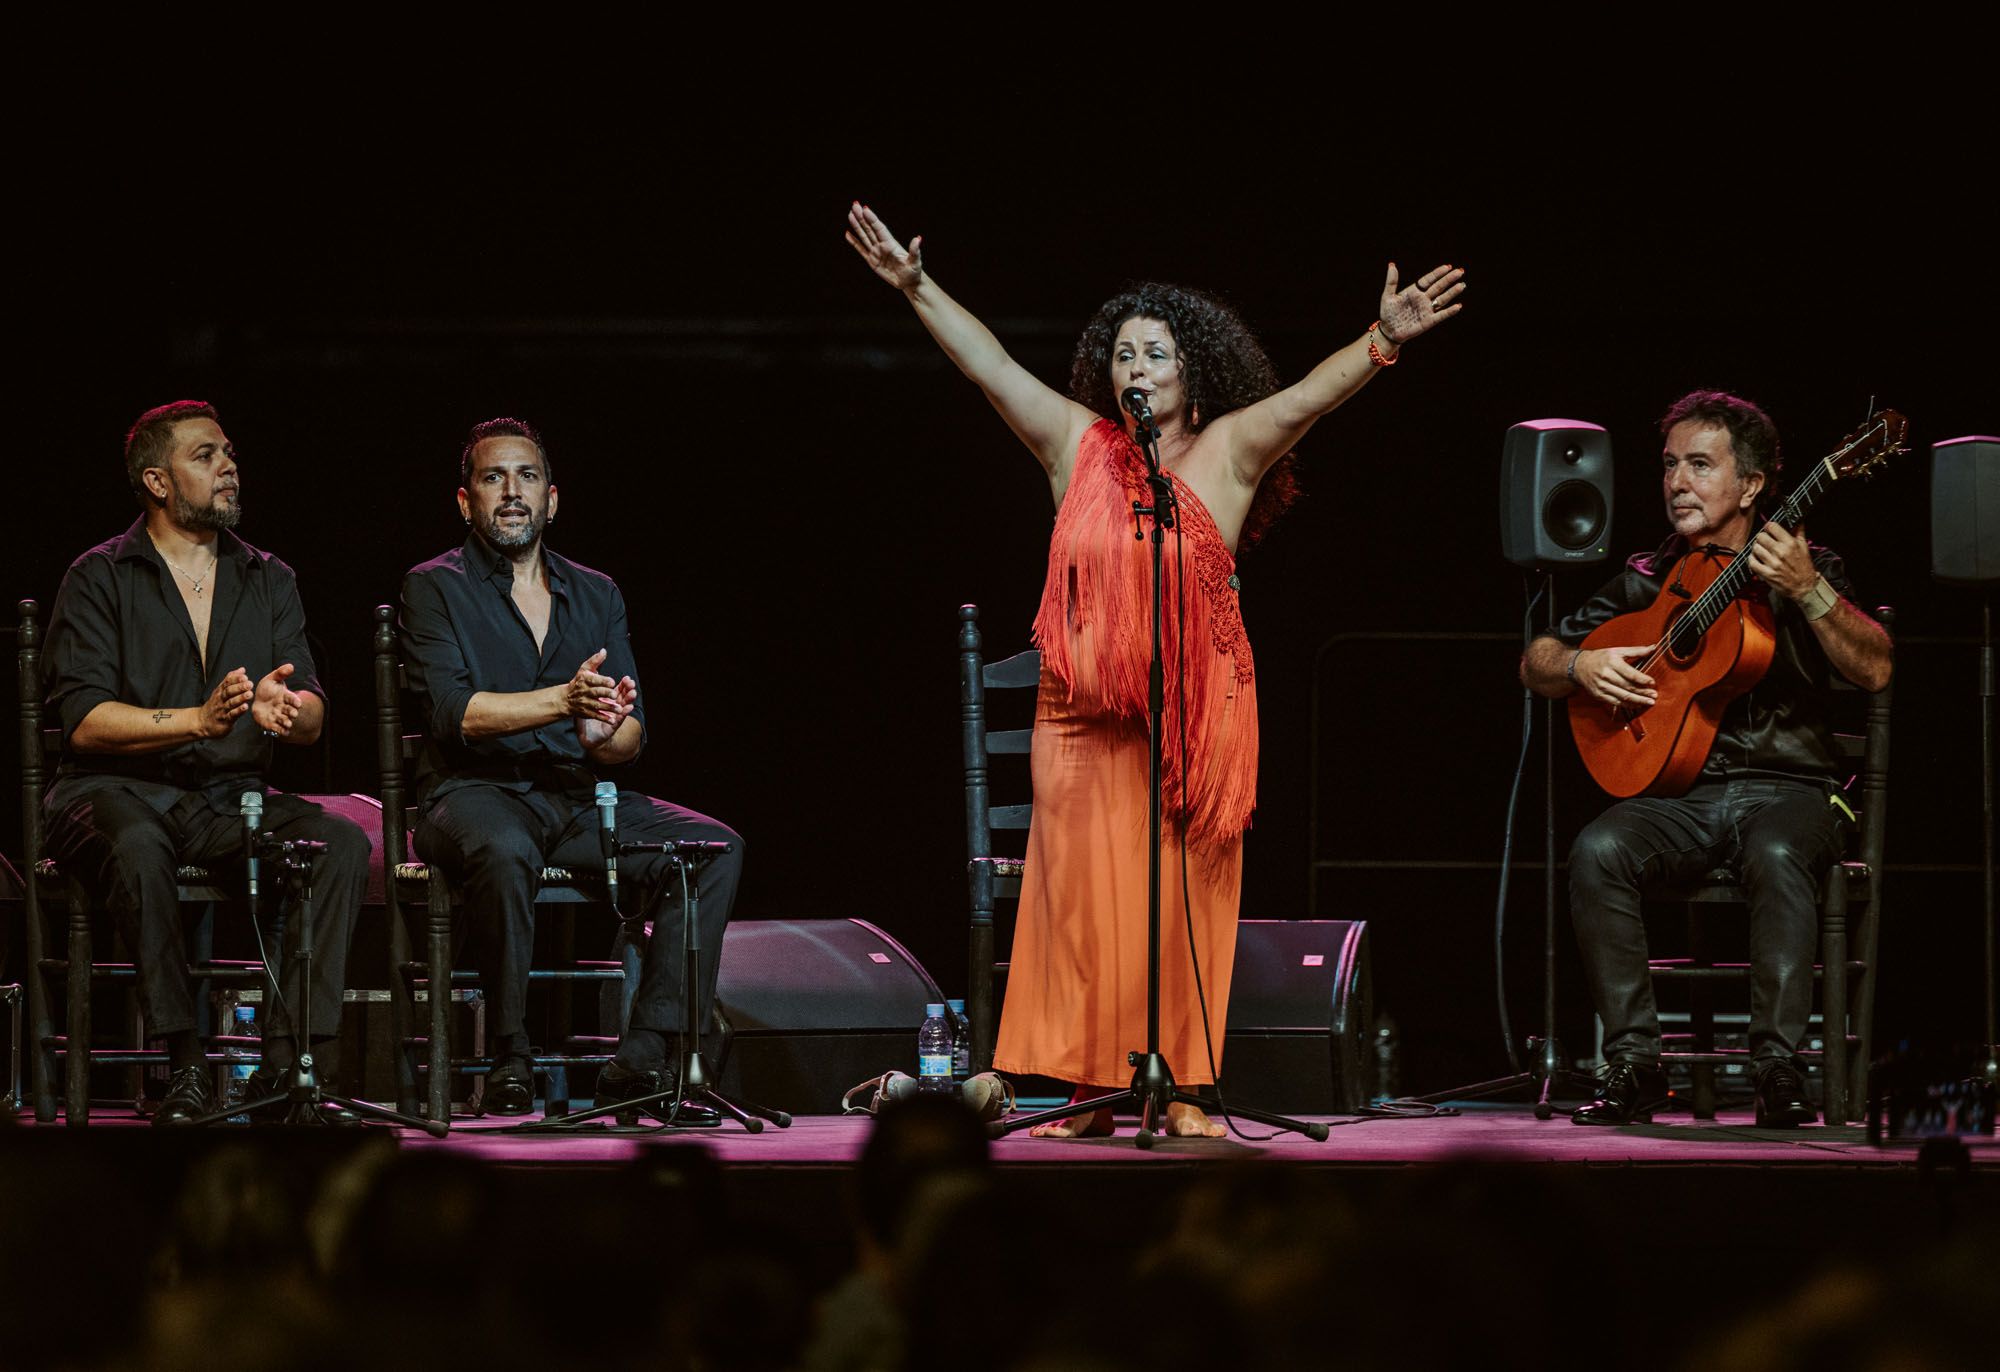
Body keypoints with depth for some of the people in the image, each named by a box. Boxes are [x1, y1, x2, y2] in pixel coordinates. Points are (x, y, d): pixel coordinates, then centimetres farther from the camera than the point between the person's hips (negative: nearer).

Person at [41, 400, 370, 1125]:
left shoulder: (269, 580, 14)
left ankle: (286, 1064, -27)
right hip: (116, 791, -4)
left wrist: (286, 707, -21)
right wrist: (197, 720, -24)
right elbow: (84, 721, -10)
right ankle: (185, 1066, -33)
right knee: (135, 846, -39)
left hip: (232, 797, 4)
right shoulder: (100, 577, 1)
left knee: (342, 842, -23)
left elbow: (312, 719, 5)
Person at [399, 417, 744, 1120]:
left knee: (716, 848, -18)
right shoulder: (436, 588, 4)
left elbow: (633, 733, 8)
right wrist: (564, 700, -25)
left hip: (578, 799, 5)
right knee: (505, 852, -40)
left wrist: (606, 733, -18)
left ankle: (642, 1061, -22)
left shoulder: (595, 594, 17)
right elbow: (453, 711, -12)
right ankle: (510, 1062, -27)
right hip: (476, 793, -5)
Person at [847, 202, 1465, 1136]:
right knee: (1086, 897, 0)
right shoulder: (1076, 446, 8)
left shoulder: (1228, 452, 2)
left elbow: (1311, 393, -11)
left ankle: (1181, 1091, 6)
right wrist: (916, 289, 2)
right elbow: (990, 364, 7)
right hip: (1086, 717, 2)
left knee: (1184, 901, 1)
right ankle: (1091, 1092, 4)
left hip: (1197, 717, -2)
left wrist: (1382, 342, -26)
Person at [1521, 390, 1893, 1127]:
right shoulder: (1647, 581, 15)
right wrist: (1581, 665, -3)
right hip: (1678, 789, 3)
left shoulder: (1803, 565, 5)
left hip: (1787, 785, -3)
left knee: (1778, 856, -38)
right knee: (1598, 850, -29)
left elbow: (1874, 669, -10)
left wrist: (1807, 590, -25)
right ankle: (1633, 1061, -25)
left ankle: (1778, 1066, -36)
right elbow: (1536, 663, 20)